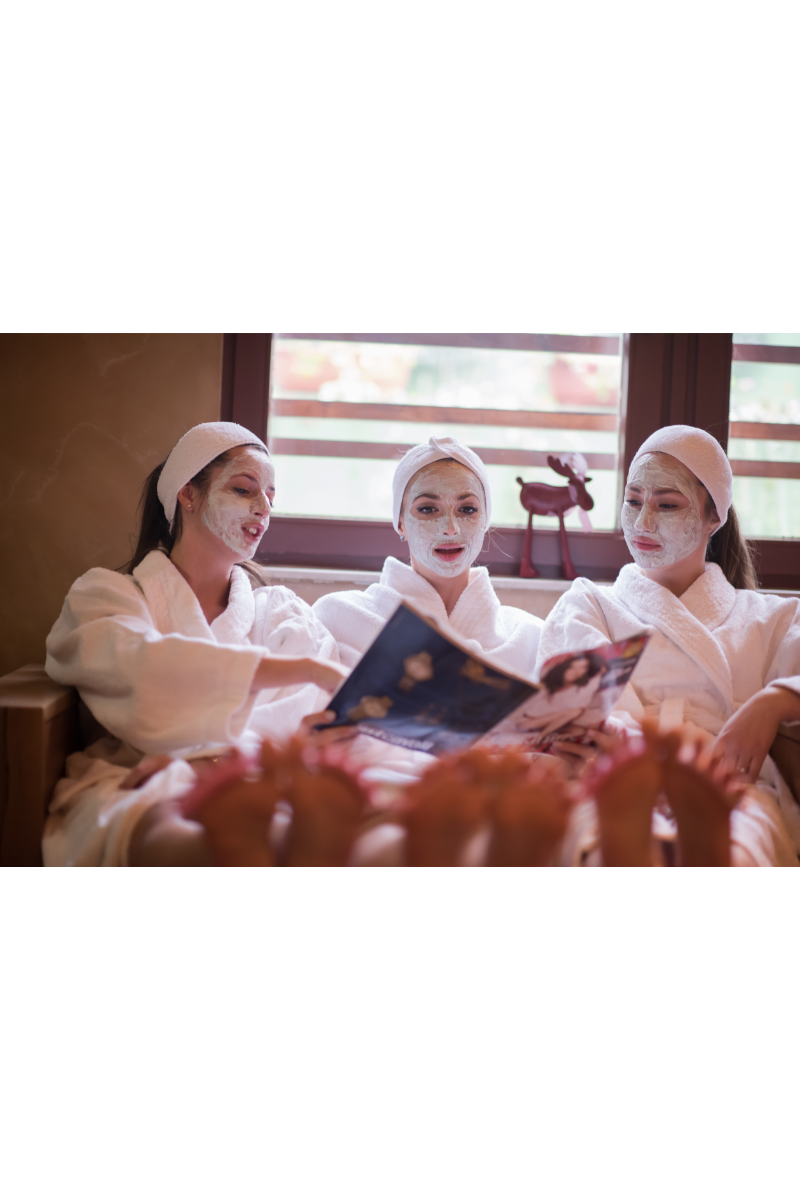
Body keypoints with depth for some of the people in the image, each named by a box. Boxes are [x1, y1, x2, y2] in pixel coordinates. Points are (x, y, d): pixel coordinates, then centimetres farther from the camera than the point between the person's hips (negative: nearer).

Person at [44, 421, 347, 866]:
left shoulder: (284, 612, 26)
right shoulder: (106, 593, 17)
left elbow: (310, 715, 6)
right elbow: (140, 666, -7)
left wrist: (210, 758, -16)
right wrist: (309, 670, -16)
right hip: (137, 795, -1)